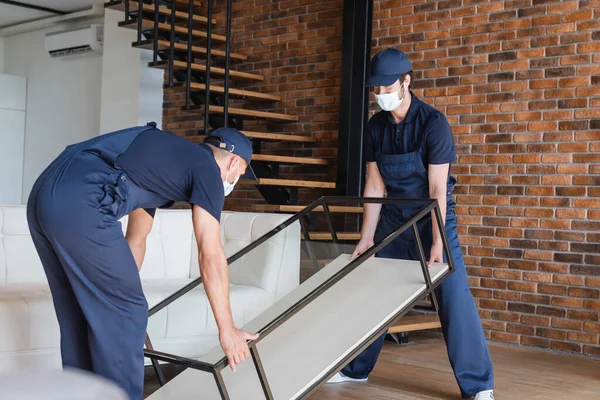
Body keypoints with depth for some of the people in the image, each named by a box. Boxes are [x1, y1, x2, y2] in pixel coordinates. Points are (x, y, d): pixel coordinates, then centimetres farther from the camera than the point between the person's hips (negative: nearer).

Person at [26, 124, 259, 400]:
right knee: (123, 314, 4)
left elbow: (135, 240, 41)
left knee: (77, 315, 20)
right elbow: (211, 257, 1)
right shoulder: (207, 169, 8)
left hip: (45, 195, 9)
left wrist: (123, 292, 49)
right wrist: (227, 329, 5)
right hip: (80, 204, -9)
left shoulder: (164, 158, 32)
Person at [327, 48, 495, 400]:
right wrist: (366, 237, -1)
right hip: (393, 218, 5)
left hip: (433, 217, -5)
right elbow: (374, 186, 1)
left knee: (454, 299, -10)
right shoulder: (376, 126, -2)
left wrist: (437, 243, -25)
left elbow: (437, 190, -21)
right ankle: (356, 369, 26)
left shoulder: (433, 123, -18)